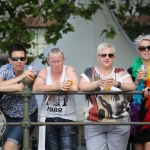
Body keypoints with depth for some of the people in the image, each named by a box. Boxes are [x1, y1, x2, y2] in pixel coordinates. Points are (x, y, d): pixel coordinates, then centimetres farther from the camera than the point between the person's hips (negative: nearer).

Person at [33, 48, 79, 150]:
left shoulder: (68, 69, -2)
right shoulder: (45, 71, 4)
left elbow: (74, 87, -21)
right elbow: (36, 88, -14)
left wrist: (49, 88, -13)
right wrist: (57, 86, -26)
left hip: (67, 119, -3)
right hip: (48, 119, 3)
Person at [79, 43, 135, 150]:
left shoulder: (121, 73, 9)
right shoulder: (90, 71, 9)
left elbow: (132, 87, -5)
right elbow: (82, 87, -5)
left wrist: (117, 84, -25)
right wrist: (98, 83, -24)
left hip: (119, 124, 0)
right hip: (94, 124, 0)